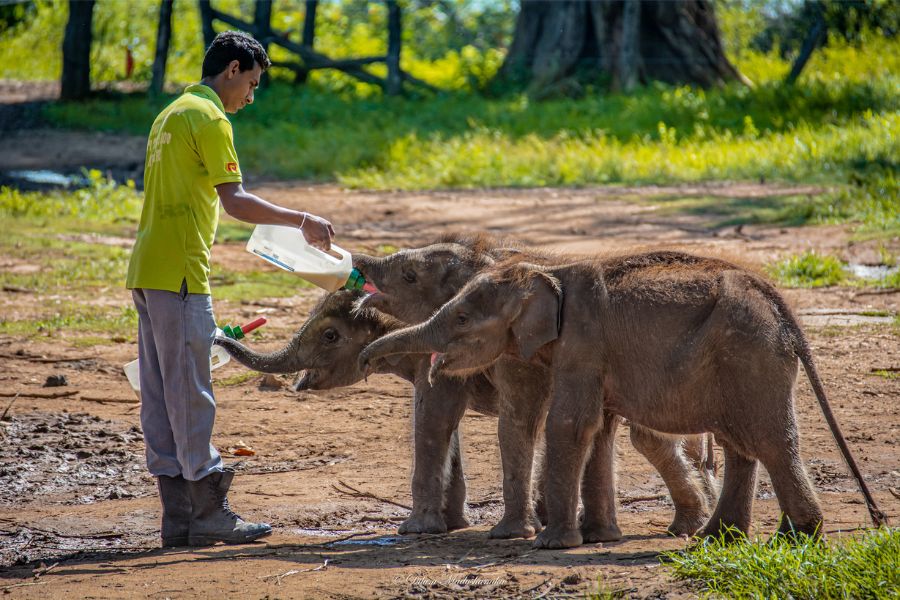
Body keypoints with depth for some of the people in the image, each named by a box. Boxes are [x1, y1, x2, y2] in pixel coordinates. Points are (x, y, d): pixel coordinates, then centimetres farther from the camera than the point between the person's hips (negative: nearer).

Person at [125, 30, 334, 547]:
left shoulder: (172, 114, 21)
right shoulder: (209, 118, -9)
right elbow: (235, 200, -17)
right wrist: (303, 221, -11)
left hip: (146, 272, 10)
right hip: (179, 273, -10)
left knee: (162, 397, 8)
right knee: (191, 393, -6)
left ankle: (179, 516, 10)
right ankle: (209, 512, -4)